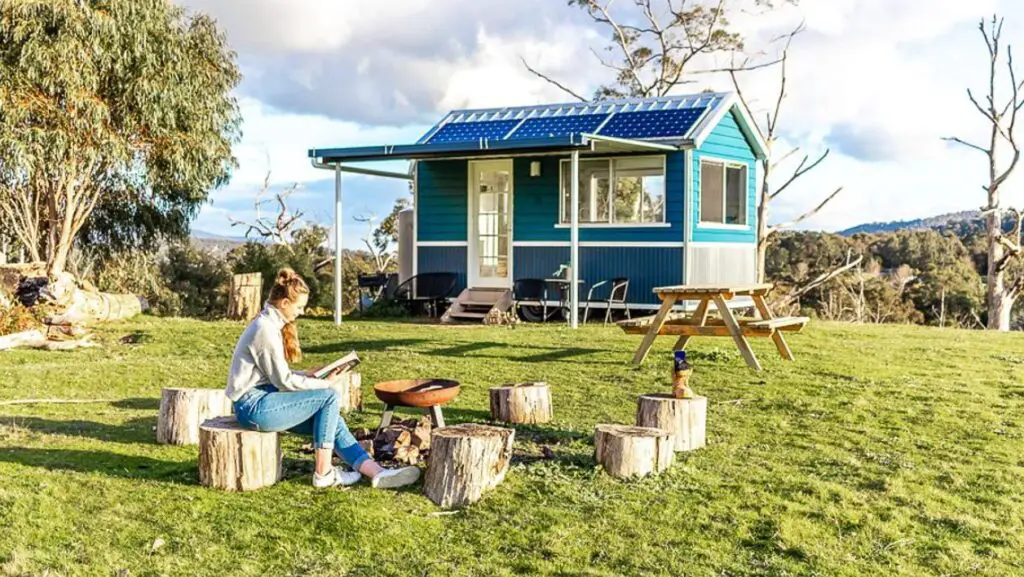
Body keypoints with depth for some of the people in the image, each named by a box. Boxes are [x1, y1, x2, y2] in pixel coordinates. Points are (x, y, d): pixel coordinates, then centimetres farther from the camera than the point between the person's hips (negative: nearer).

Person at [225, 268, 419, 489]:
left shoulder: (270, 324, 12)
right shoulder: (266, 330, -18)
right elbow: (283, 381, -16)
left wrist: (307, 375, 4)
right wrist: (323, 383, -6)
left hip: (261, 399, 9)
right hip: (253, 406, -9)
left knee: (328, 420, -3)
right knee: (329, 397, -14)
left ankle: (376, 472, -9)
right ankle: (323, 473, -8)